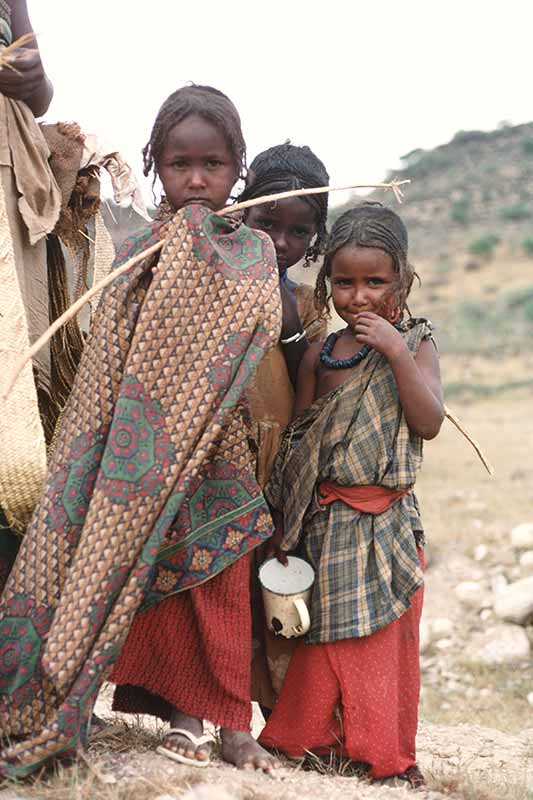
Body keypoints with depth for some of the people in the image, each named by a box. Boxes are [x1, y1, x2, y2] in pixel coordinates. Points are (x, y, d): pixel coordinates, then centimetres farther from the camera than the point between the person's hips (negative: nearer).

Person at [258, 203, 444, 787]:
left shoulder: (413, 344, 0)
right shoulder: (317, 356, 6)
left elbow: (429, 422, -12)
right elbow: (298, 441, 8)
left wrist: (397, 353, -20)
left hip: (385, 523, -1)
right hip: (325, 522, 2)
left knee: (385, 636, 3)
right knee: (323, 637, 6)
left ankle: (387, 753, 15)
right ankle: (314, 738, 18)